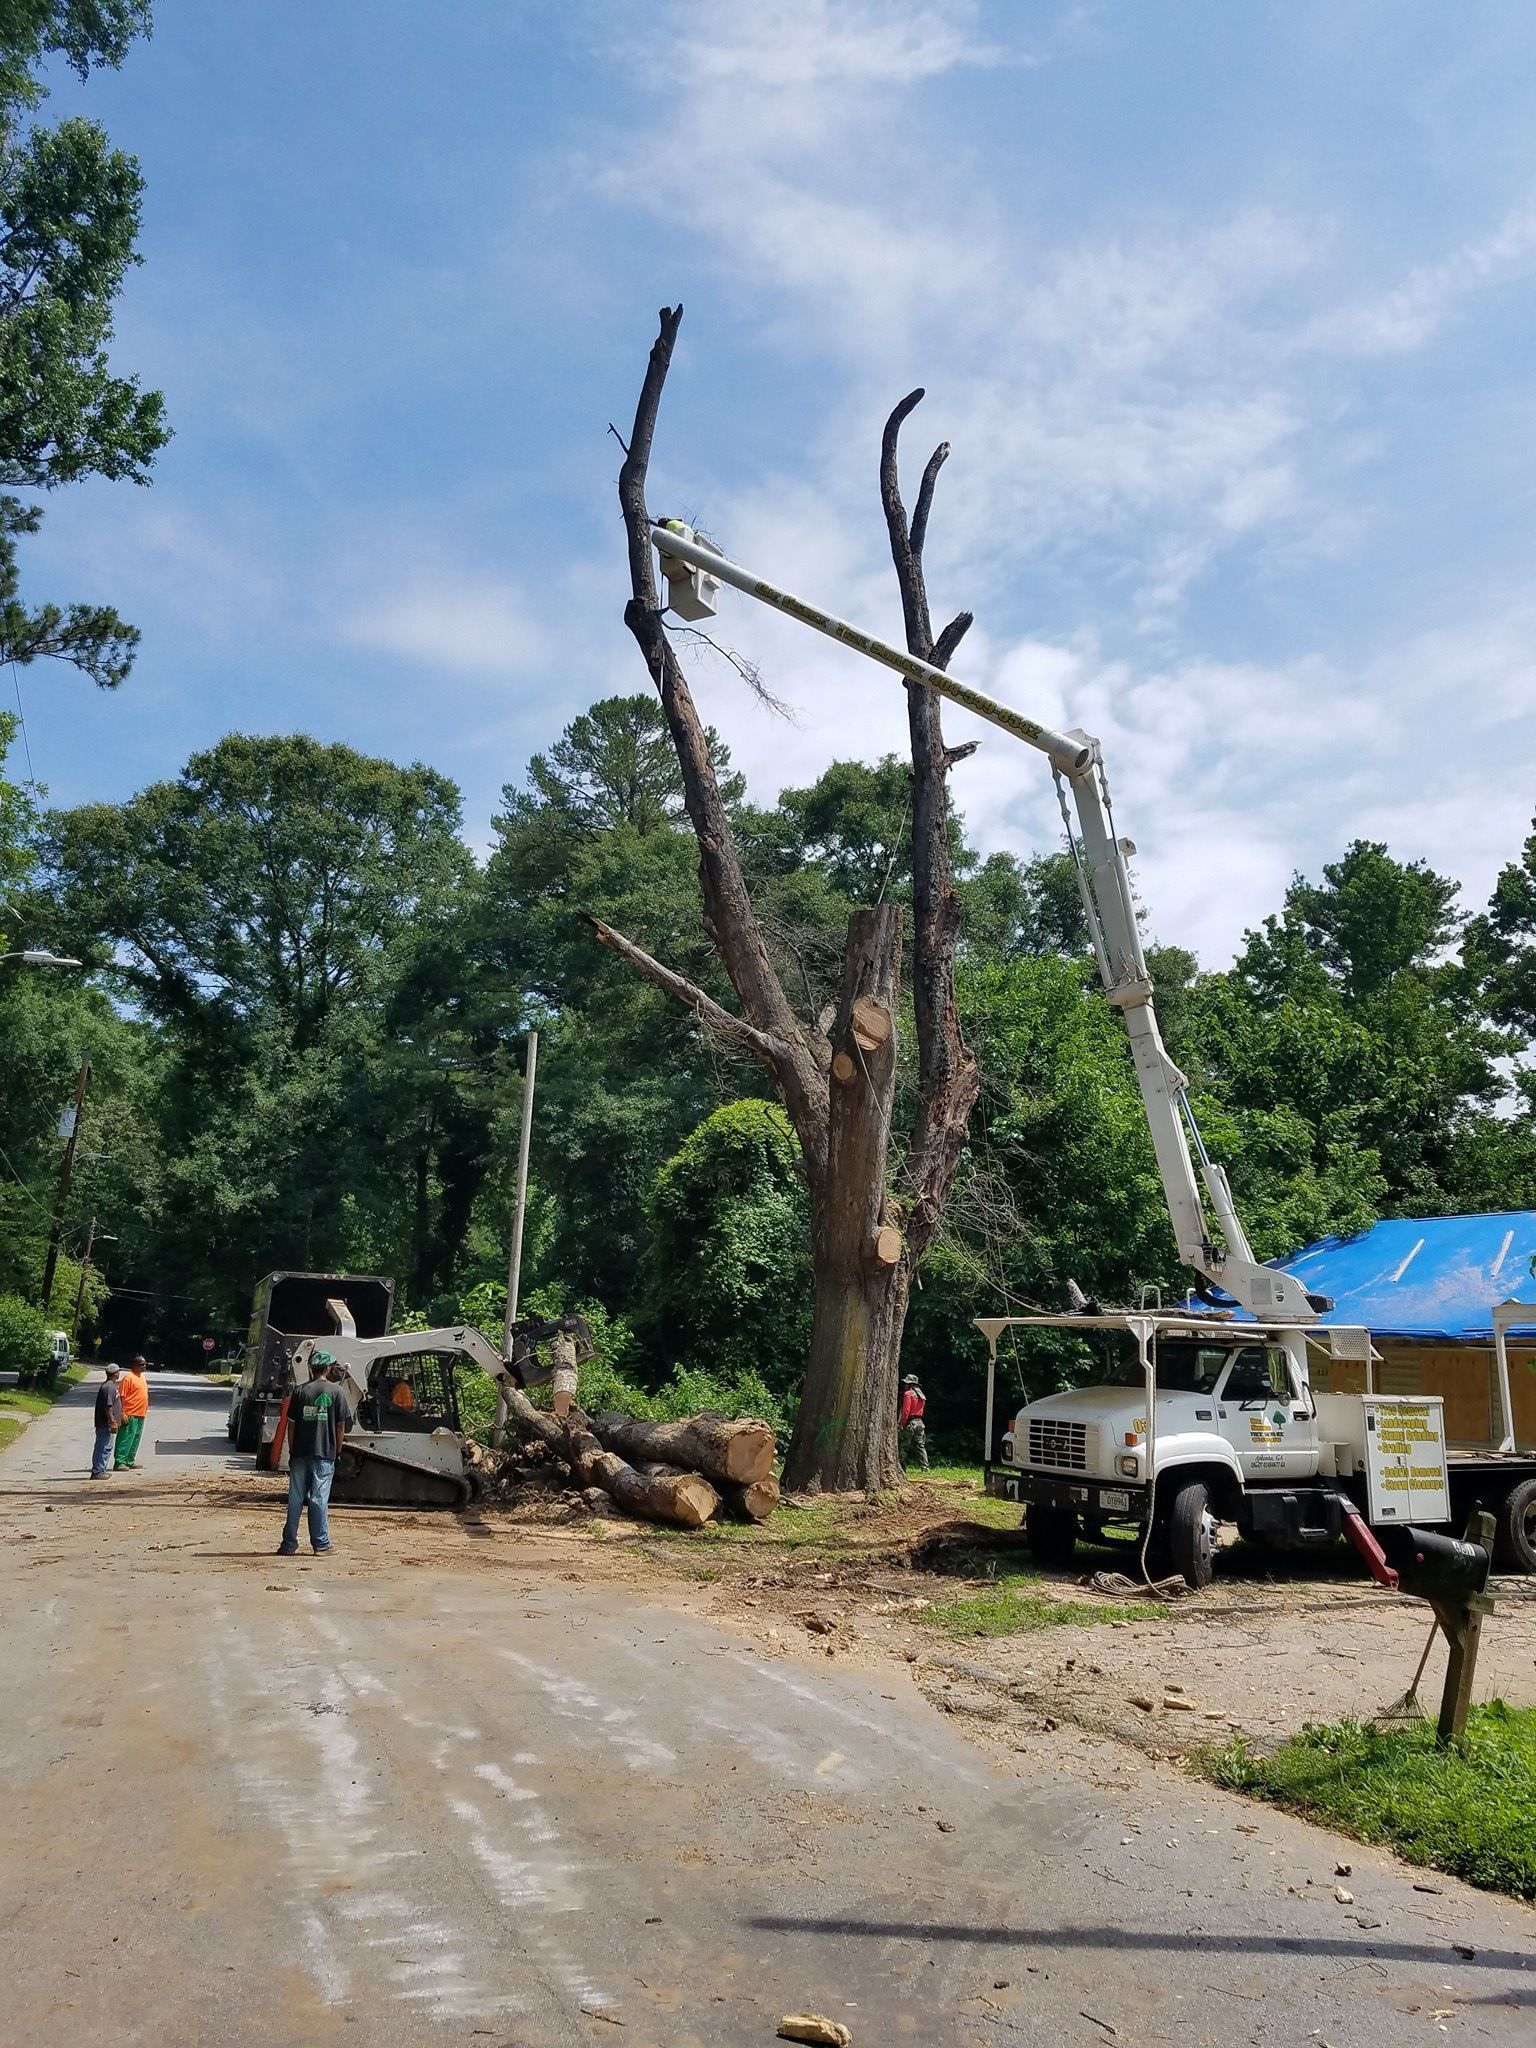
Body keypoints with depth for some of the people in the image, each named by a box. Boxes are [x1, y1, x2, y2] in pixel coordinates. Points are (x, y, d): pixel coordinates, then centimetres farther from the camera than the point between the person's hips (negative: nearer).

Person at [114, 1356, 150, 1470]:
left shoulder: (142, 1377, 15)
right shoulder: (128, 1377, -12)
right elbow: (122, 1396, -15)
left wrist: (146, 1408, 20)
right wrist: (123, 1414, -20)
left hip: (140, 1415, 9)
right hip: (130, 1415, -9)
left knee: (135, 1439, 13)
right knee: (126, 1439, -7)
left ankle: (130, 1461, 20)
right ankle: (119, 1462, -4)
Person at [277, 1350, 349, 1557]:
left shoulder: (299, 1391, 3)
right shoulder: (336, 1391, -3)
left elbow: (291, 1424, 3)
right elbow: (341, 1425, -2)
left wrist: (291, 1452, 11)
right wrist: (337, 1451, 8)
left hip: (300, 1454, 2)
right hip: (324, 1454, -2)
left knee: (295, 1499, 8)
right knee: (319, 1499, 2)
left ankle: (289, 1544, 12)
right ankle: (320, 1545, 6)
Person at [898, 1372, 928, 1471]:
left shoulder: (908, 1393, -11)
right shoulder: (921, 1395, 16)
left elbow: (906, 1411, -17)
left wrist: (902, 1424, -14)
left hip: (910, 1423, -8)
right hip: (919, 1422, 8)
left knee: (904, 1447, -2)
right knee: (920, 1446, 8)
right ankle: (925, 1467, 4)